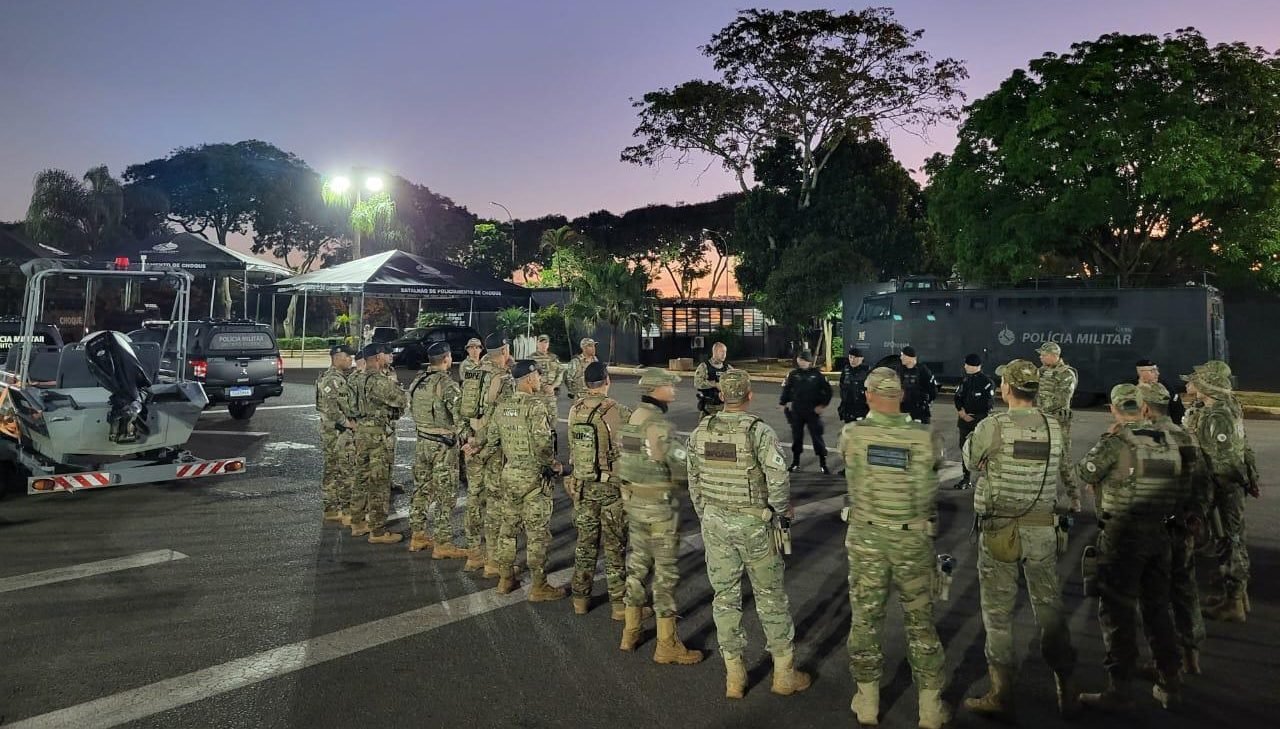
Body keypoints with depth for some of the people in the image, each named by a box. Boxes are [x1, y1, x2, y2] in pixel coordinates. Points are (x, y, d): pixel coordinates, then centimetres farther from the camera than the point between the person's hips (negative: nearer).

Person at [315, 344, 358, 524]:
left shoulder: (342, 378, 15)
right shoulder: (332, 379, -18)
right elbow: (330, 408, -26)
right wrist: (347, 422, -18)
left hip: (334, 432, 10)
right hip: (339, 433, -10)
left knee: (332, 472, 14)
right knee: (347, 472, -6)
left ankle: (331, 510, 21)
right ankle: (347, 512, -2)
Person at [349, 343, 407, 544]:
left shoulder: (361, 380, 13)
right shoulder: (379, 381, -18)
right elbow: (402, 401, -16)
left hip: (361, 431, 10)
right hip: (377, 434, -10)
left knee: (363, 479, 17)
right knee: (379, 483, -4)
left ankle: (358, 523, 26)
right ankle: (378, 531, 0)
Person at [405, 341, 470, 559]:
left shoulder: (417, 381, 5)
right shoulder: (447, 384, -19)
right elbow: (460, 416, -24)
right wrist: (467, 440, -13)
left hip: (422, 442, 8)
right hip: (443, 445, -8)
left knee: (421, 489, 17)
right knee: (445, 495, -1)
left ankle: (417, 536, 26)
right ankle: (442, 544, 3)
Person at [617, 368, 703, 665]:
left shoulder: (633, 419, 6)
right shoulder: (659, 424, -21)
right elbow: (682, 466, -22)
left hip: (633, 500, 9)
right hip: (659, 504, -9)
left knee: (637, 562, 19)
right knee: (666, 572, 1)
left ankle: (631, 631, 31)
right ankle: (667, 645, 10)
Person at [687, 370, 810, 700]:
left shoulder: (700, 432, -1)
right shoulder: (760, 432, -16)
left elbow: (694, 483, 7)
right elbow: (778, 480, -21)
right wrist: (783, 509, -1)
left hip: (715, 523, 4)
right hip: (753, 524, -4)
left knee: (725, 596, 12)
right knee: (770, 596, 10)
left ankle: (734, 676, 20)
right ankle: (784, 673, 20)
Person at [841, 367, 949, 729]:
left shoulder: (851, 435, -12)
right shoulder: (926, 438, -13)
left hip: (866, 538, 0)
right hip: (914, 540, 0)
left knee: (865, 618, 14)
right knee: (920, 622, 13)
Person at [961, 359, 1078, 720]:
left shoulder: (992, 426, -15)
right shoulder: (1054, 428, -2)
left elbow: (970, 460, 0)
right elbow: (1058, 471, 5)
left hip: (1000, 528, -4)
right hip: (1043, 528, 4)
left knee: (998, 610, 7)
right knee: (1050, 608, 15)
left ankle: (1002, 694, 13)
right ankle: (1066, 691, 23)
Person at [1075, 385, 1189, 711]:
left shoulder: (1115, 441, -14)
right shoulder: (1168, 443, 7)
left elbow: (1085, 472, -5)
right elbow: (1183, 496, 10)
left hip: (1122, 536, -6)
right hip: (1158, 535, 6)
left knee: (1118, 612, 1)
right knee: (1157, 608, 18)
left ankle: (1120, 690, 5)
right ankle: (1170, 685, 25)